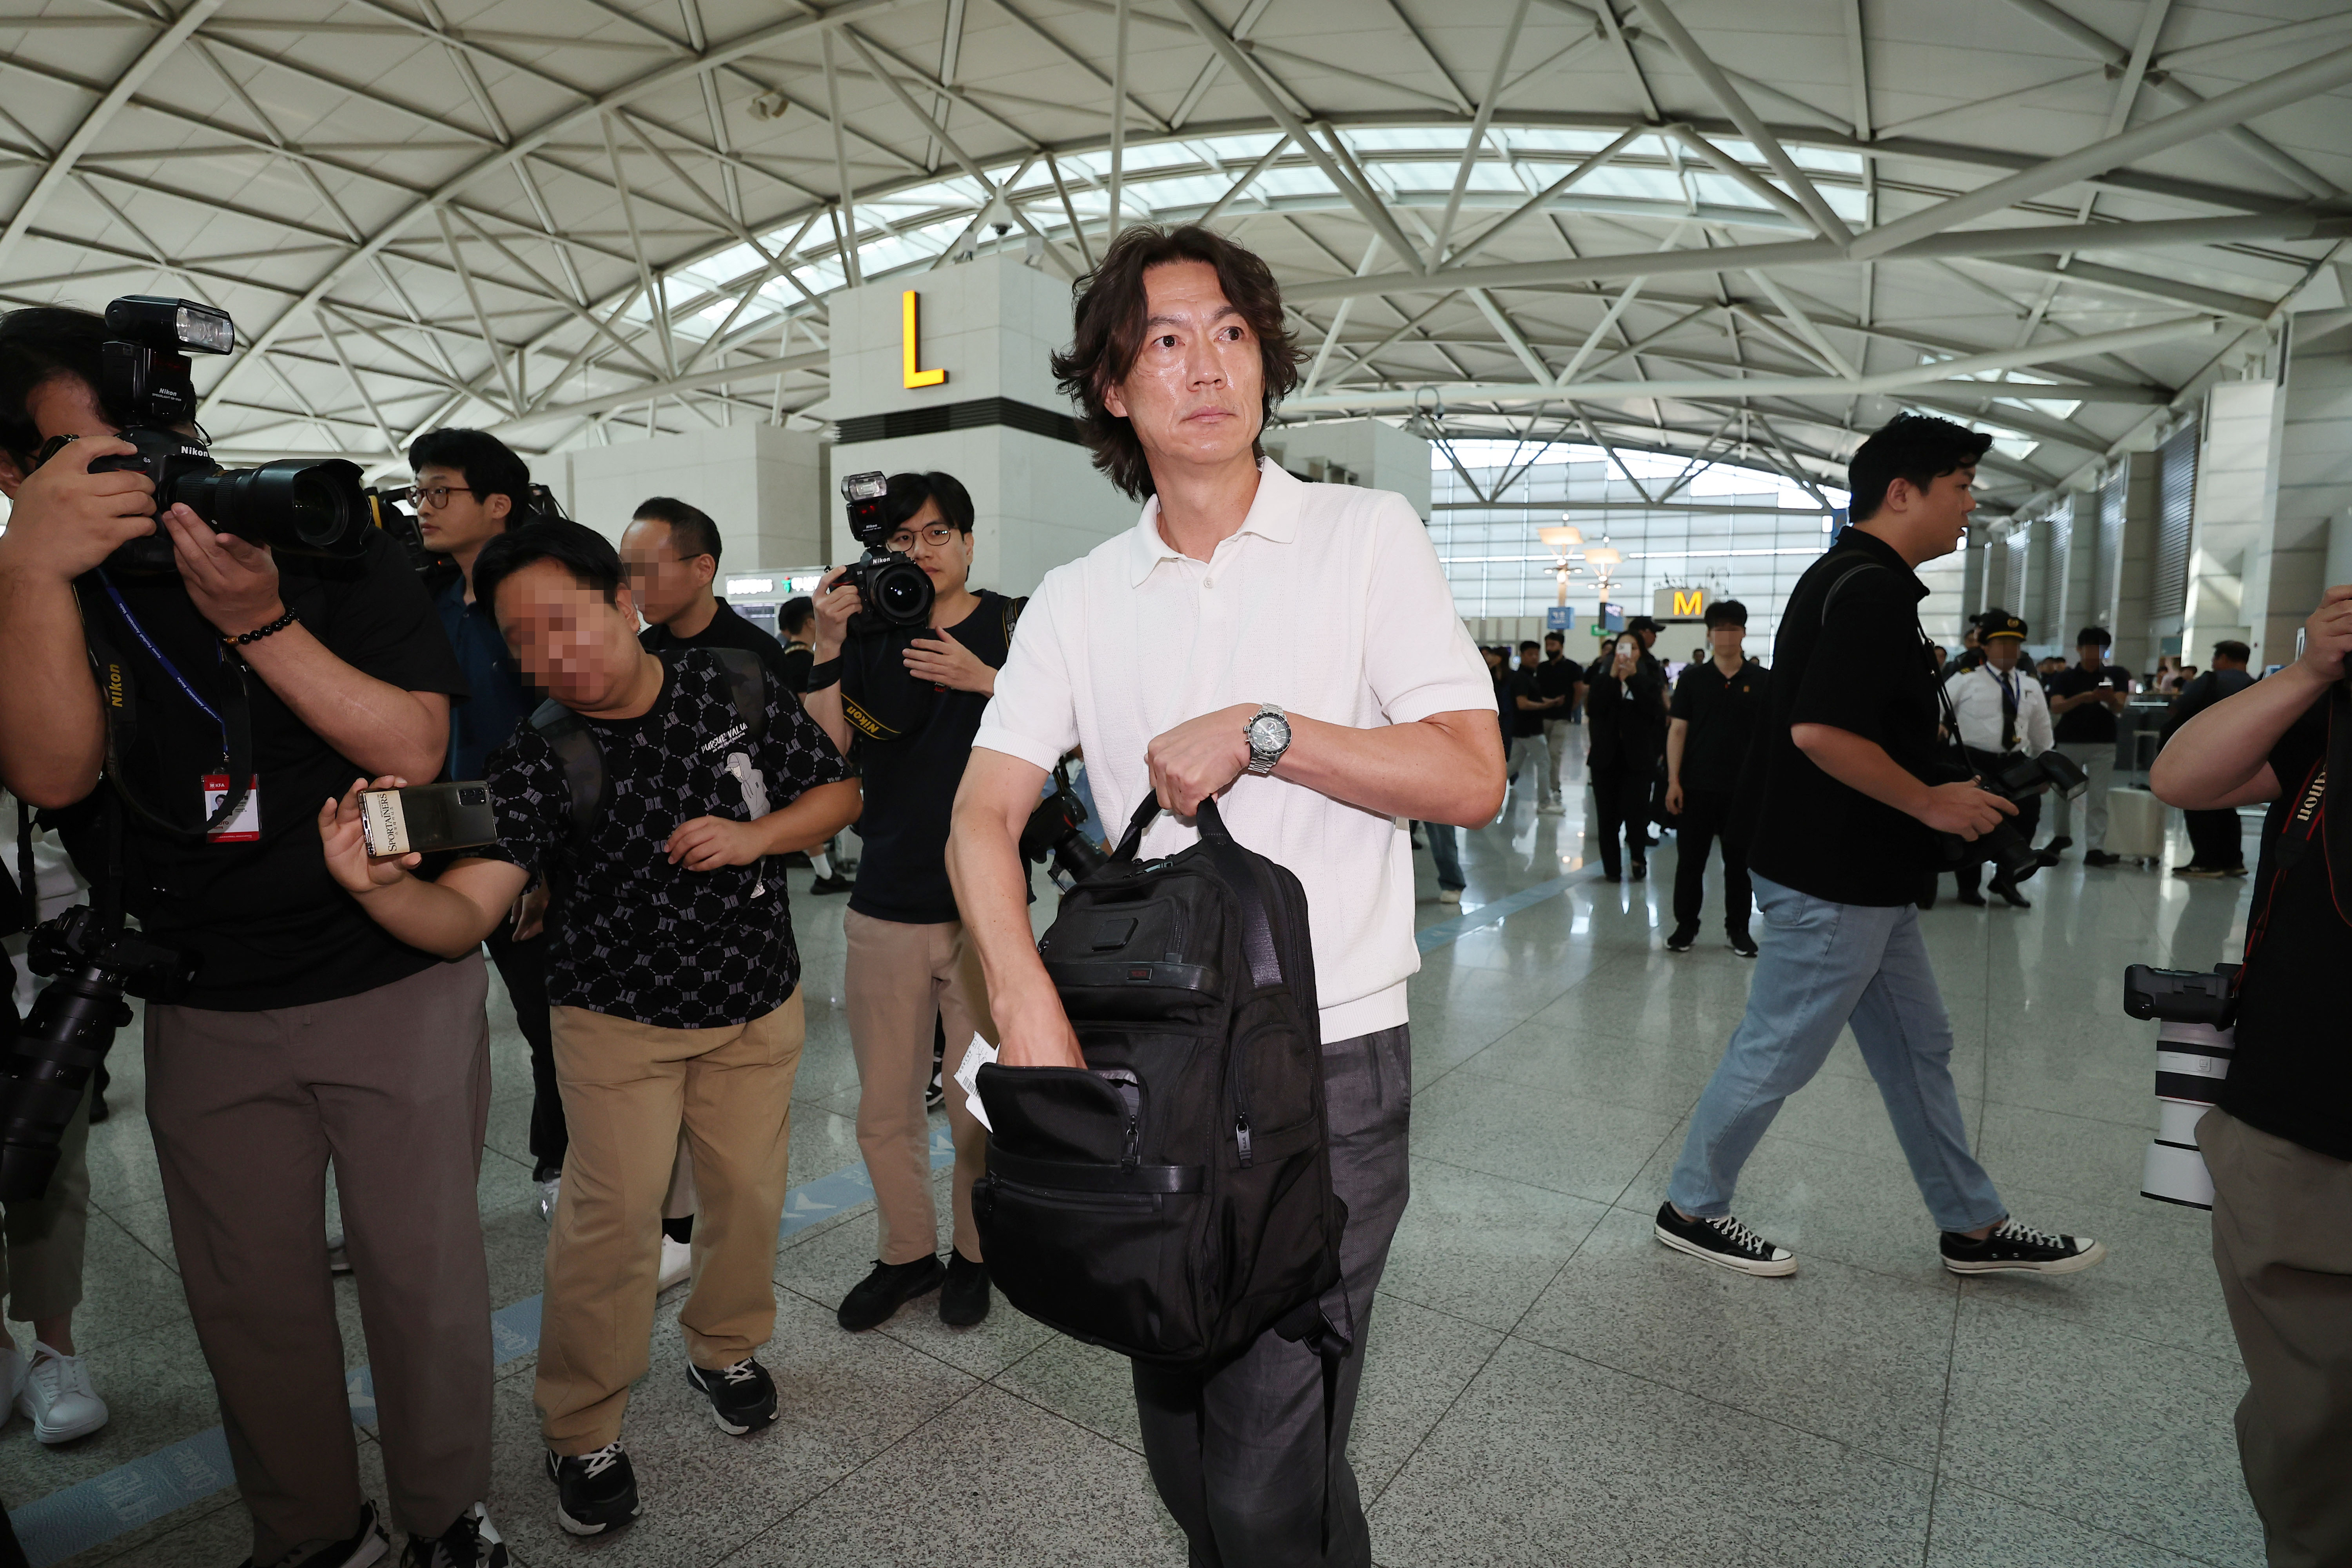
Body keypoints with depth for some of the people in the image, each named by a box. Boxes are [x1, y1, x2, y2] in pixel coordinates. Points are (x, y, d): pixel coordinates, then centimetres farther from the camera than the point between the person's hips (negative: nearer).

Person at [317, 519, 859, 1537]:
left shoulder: (736, 691, -11)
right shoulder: (536, 763, -15)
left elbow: (838, 790, -2)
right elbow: (463, 915, -23)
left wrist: (754, 835, -19)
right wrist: (376, 884, -44)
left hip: (756, 1004, 2)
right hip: (618, 1014, -2)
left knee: (748, 1192, 13)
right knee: (611, 1214, -3)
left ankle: (725, 1349, 41)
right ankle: (583, 1434, 21)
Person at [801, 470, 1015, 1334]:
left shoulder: (1010, 626, 2)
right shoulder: (869, 633, 9)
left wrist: (985, 680, -17)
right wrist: (825, 646, -9)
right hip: (886, 908, 3)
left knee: (981, 1108, 8)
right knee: (884, 1108, 12)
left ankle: (975, 1253, 31)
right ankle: (906, 1253, 33)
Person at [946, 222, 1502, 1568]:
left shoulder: (1368, 536, -2)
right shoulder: (1079, 600, 5)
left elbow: (1471, 778, -9)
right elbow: (984, 814, -5)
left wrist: (1261, 730, -18)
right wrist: (1031, 1008, -20)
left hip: (1329, 1064, -3)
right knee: (1180, 1446, 22)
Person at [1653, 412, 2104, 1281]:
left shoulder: (1849, 578, 14)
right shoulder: (1873, 588, -19)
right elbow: (1819, 731, -29)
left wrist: (1942, 788, 17)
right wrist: (1931, 803, -17)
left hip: (1864, 876, 11)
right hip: (1833, 882, -11)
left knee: (1917, 1049, 19)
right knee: (1776, 1055, 2)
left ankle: (1974, 1226, 35)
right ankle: (1689, 1209, 18)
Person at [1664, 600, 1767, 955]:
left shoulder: (1762, 681, 2)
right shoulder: (1693, 679, 3)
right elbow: (1678, 729, 1)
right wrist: (1673, 780, -6)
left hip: (1743, 789, 0)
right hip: (1696, 786, 0)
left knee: (1739, 861, 8)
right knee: (1690, 859, 5)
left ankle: (1738, 929, 21)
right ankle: (1686, 926, 17)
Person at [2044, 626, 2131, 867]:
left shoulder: (2116, 675, 3)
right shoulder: (2064, 677, 2)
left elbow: (2118, 708, -9)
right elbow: (2055, 708, -12)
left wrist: (2109, 697, -32)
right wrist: (2082, 698, -30)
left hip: (2103, 744, -1)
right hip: (2068, 741, 1)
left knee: (2098, 798, -5)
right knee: (2062, 793, 11)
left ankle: (2094, 849, -7)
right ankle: (2061, 836, 31)